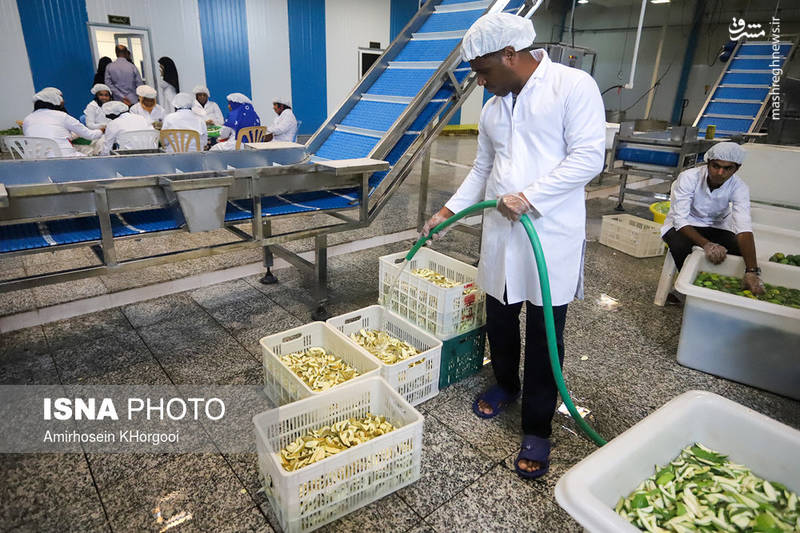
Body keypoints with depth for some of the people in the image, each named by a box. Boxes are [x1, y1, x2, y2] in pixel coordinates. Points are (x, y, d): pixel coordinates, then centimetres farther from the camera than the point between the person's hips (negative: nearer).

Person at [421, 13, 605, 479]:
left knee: (544, 336, 2)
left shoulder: (573, 86, -5)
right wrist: (447, 213, 15)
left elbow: (589, 157, -13)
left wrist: (529, 196, -20)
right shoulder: (493, 109, 15)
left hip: (552, 236, -6)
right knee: (499, 321, 15)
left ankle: (537, 430, 16)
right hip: (500, 235, 6)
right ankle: (506, 385, 41)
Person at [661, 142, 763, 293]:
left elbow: (744, 227, -29)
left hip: (716, 227, 3)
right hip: (683, 226, -3)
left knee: (740, 250, -25)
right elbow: (680, 219, -27)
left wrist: (752, 271, -41)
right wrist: (706, 244, -44)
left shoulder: (739, 187, -17)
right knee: (680, 246, -36)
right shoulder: (688, 177, -23)